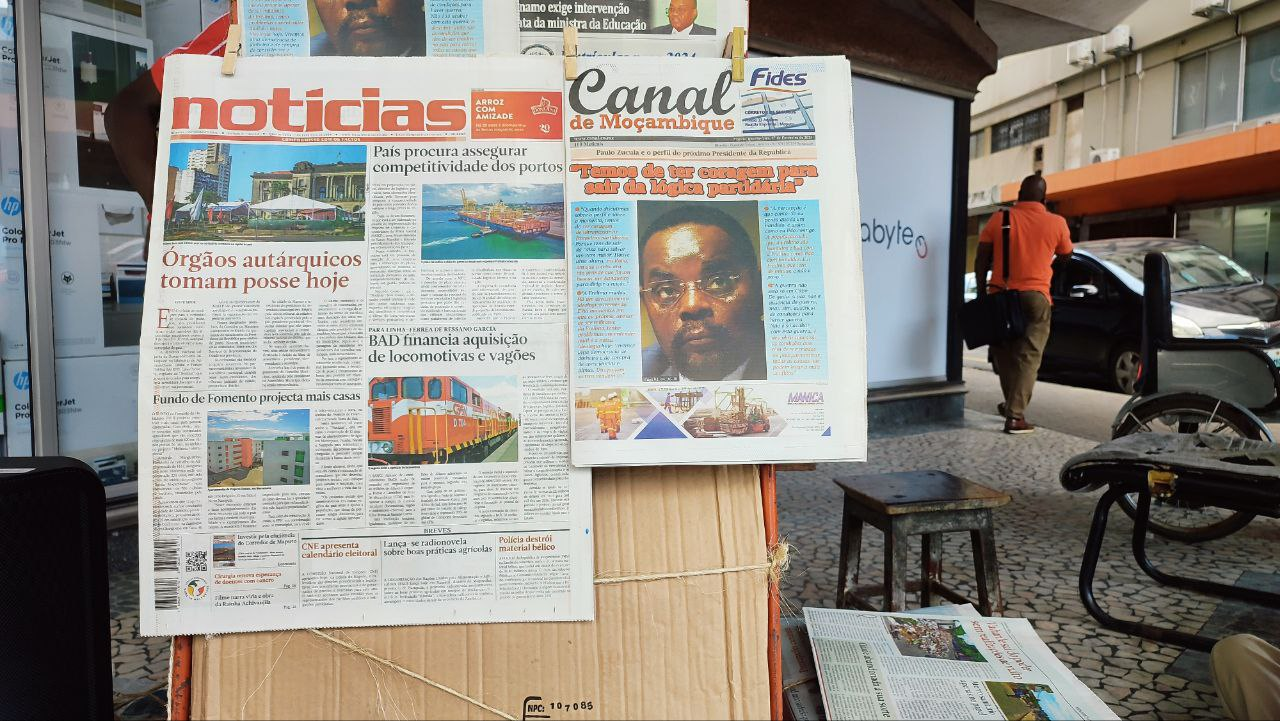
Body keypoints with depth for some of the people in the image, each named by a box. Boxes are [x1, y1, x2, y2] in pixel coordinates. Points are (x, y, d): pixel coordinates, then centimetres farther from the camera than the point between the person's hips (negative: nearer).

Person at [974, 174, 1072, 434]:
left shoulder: (999, 219, 2)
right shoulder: (1056, 223, 1)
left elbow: (981, 260, 2)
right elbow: (1065, 256, 19)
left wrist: (981, 292, 10)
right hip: (1035, 296, -1)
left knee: (1003, 353, 16)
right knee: (1028, 356, -1)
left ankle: (1012, 405, 25)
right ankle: (1015, 415, -9)